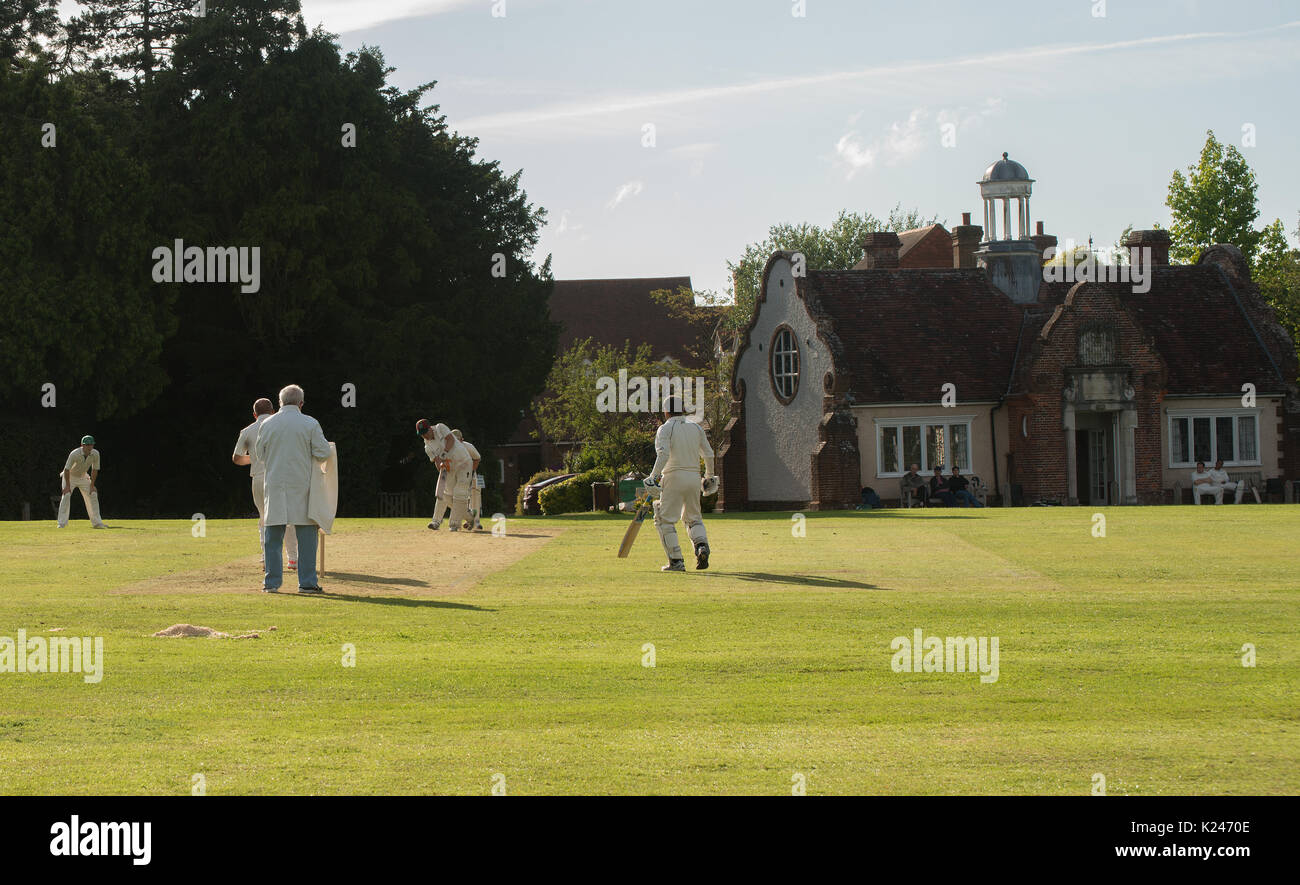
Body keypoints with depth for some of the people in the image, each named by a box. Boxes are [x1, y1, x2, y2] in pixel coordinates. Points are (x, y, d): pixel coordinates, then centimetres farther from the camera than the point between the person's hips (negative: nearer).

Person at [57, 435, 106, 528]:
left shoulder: (95, 454, -18)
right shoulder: (74, 454, -32)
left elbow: (95, 470, -7)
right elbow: (67, 469, -27)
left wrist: (92, 485, -8)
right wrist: (68, 486, -27)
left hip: (83, 477, 5)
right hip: (70, 476, -5)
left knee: (93, 495, -1)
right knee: (66, 495, -20)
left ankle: (97, 523, 7)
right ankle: (62, 523, -20)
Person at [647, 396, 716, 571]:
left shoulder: (665, 429, -4)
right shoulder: (696, 428, 12)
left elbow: (663, 454, -19)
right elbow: (709, 454, 17)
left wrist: (654, 475, -20)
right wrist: (710, 476, 31)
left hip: (674, 477, -5)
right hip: (694, 477, 5)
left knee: (665, 520, 2)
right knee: (693, 517, 19)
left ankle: (676, 560, -7)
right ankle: (702, 545, -9)